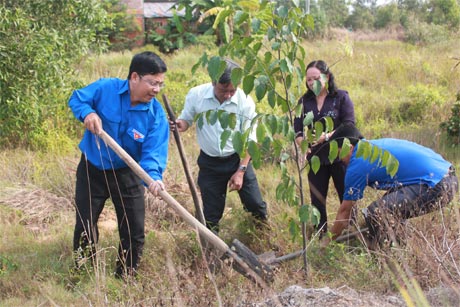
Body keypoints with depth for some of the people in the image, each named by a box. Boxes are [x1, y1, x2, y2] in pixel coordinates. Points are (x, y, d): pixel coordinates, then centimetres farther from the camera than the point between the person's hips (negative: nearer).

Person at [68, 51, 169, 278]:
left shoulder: (156, 114, -18)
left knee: (134, 231, 6)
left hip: (127, 174, 1)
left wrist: (154, 176, -46)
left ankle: (126, 277, 29)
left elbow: (154, 151, -26)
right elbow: (76, 99, -5)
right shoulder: (105, 88, -18)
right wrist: (87, 112, -28)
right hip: (92, 170, 0)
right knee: (84, 227, 10)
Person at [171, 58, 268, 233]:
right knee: (211, 213, 10)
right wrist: (180, 125, -25)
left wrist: (241, 171, -12)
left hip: (237, 159, 0)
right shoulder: (196, 95, -16)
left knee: (255, 205, 7)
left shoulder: (245, 101, -17)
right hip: (209, 163, 0)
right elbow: (186, 120, 0)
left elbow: (249, 140, -9)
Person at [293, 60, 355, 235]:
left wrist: (327, 136, -25)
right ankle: (320, 236, 21)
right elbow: (297, 129, 1)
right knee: (317, 200, 9)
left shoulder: (341, 97, -3)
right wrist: (302, 143, -20)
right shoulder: (304, 101, 6)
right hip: (315, 158, 3)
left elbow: (349, 126, -11)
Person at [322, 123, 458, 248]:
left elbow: (345, 210, 1)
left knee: (376, 213, -18)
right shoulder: (375, 145, 17)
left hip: (436, 187, -10)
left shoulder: (357, 166, -8)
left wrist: (327, 241, 13)